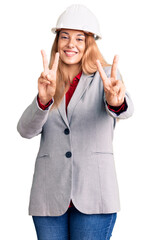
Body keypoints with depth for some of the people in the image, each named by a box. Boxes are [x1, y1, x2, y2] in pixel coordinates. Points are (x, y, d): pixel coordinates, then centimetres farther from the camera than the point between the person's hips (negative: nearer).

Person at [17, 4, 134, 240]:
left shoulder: (106, 76, 5)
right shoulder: (49, 83, 12)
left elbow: (126, 109, -16)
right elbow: (26, 130, -3)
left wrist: (116, 101, -40)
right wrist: (44, 99, -23)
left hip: (93, 194, -2)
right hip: (50, 196, 2)